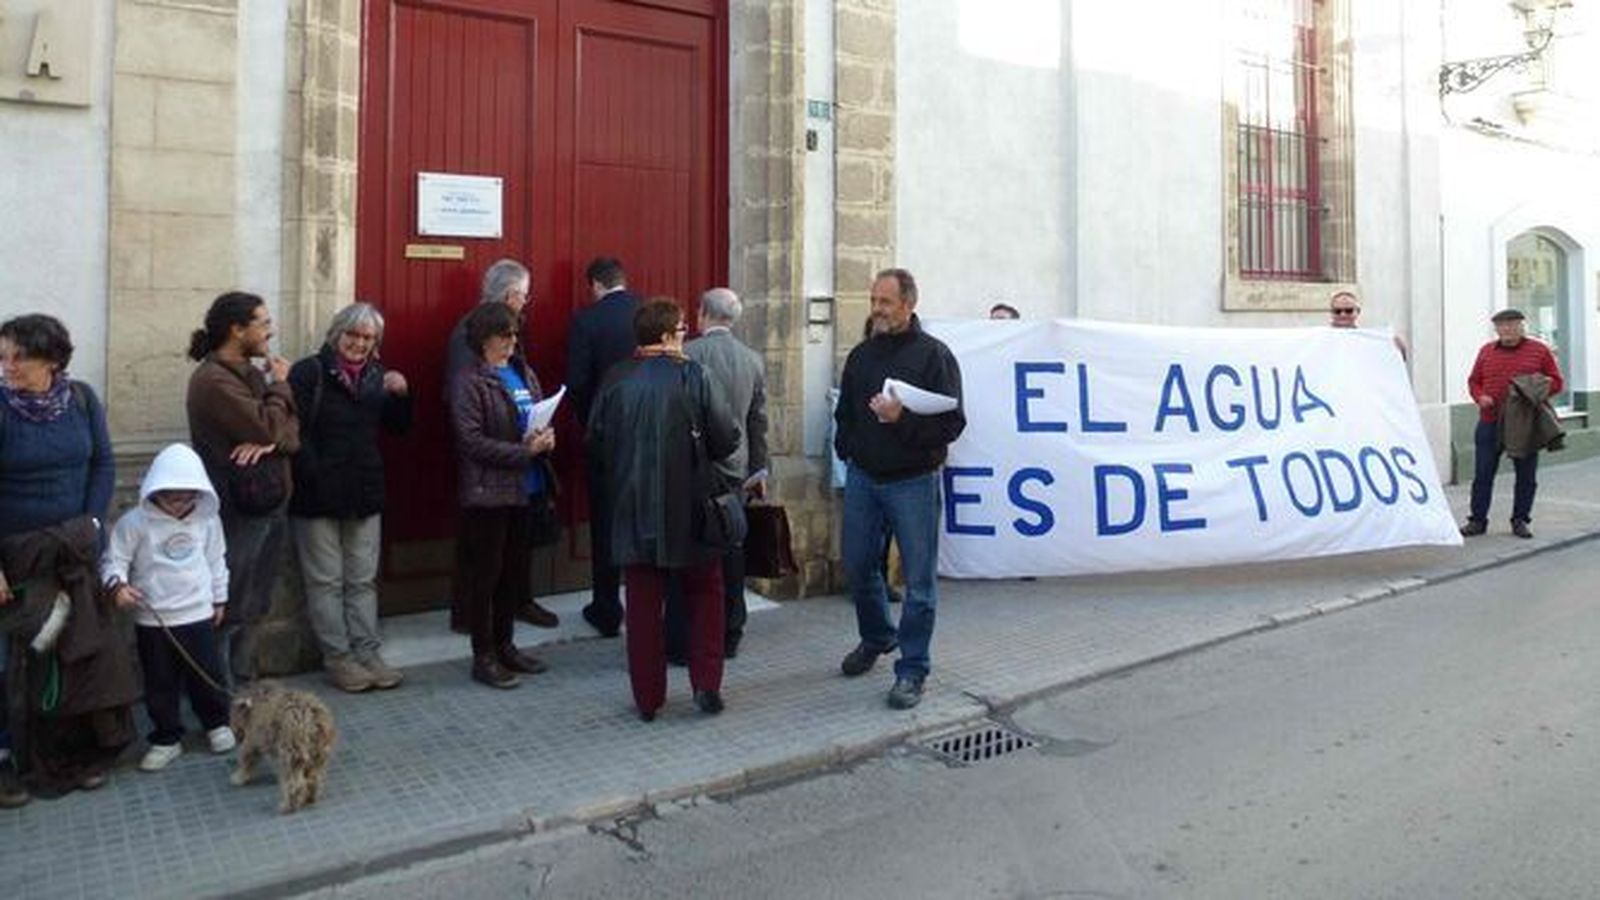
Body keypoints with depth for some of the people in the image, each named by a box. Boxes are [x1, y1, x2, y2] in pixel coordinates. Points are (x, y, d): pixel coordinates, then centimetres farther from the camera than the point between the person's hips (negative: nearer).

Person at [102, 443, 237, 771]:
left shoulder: (207, 520, -2)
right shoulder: (134, 523, -11)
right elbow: (114, 560, -7)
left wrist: (219, 598, 15)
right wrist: (118, 585, -27)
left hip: (198, 614, 1)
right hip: (152, 619, -1)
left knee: (208, 676, 10)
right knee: (159, 683, 9)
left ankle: (217, 723, 31)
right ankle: (166, 738, 23)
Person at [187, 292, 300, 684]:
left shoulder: (249, 372, 14)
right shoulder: (214, 379, -15)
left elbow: (291, 431, 7)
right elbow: (267, 427, -23)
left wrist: (270, 441, -16)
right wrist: (280, 385, -7)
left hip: (269, 504, 9)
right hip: (238, 510, -9)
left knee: (252, 607, 17)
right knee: (229, 611, -1)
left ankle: (244, 680, 29)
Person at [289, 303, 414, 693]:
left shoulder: (377, 376, 10)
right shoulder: (309, 372, -8)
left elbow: (399, 428, 11)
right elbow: (294, 432, -15)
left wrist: (401, 395, -7)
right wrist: (314, 479, -20)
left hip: (365, 495, 6)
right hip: (318, 498, -5)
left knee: (363, 581, 11)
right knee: (326, 582, 5)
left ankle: (368, 652, 19)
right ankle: (337, 657, 13)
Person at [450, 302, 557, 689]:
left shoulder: (523, 373, 11)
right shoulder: (470, 381, -9)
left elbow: (541, 416, 19)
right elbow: (471, 441, -16)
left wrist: (546, 437, -4)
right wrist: (524, 451, -19)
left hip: (526, 488, 7)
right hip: (488, 492, -7)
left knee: (516, 571, 14)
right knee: (484, 574, 3)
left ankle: (504, 645, 28)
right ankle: (483, 656, 14)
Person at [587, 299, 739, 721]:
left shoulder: (616, 380, -3)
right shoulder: (690, 374, -11)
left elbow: (595, 444, 2)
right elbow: (726, 439, -11)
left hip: (633, 511, 2)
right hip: (688, 508, -2)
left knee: (643, 605, 11)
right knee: (705, 595, 16)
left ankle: (647, 698, 17)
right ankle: (706, 683, 12)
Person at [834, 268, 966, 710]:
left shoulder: (933, 354, -7)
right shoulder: (861, 355, 10)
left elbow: (952, 423, -13)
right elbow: (844, 413, 21)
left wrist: (902, 419, -24)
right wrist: (848, 449, 9)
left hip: (912, 482, -5)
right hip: (862, 478, 5)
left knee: (918, 580, 1)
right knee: (857, 566, 14)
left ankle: (911, 670, 14)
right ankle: (876, 637, 40)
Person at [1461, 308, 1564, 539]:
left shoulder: (1540, 350, 4)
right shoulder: (1486, 351, 9)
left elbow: (1556, 382, 5)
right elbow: (1473, 381, 14)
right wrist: (1480, 397, -6)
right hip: (1490, 424, 1)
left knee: (1526, 475, 5)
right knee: (1483, 474, 2)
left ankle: (1520, 520, 17)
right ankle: (1477, 520, 9)